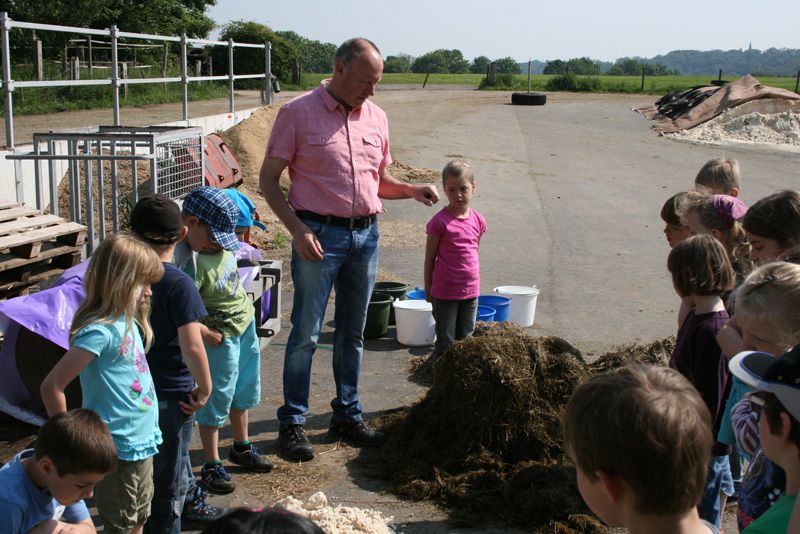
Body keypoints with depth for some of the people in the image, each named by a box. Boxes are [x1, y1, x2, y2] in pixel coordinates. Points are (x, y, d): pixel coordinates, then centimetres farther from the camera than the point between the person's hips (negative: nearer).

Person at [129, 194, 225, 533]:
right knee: (168, 471, 10)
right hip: (171, 393, -7)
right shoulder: (178, 283, -22)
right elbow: (192, 347, -28)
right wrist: (204, 389, -15)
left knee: (175, 454, 28)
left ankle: (191, 500, 49)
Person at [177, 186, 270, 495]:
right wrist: (209, 335, -21)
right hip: (221, 336, -9)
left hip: (245, 323, 9)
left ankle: (242, 447, 42)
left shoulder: (220, 244, -5)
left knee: (243, 392, 22)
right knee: (216, 399, 4)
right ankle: (211, 466, 18)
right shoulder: (192, 263, -29)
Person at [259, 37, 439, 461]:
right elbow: (269, 179, -6)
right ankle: (292, 422, 12)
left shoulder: (376, 117, 10)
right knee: (306, 333, 0)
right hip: (319, 235, -5)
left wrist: (411, 189, 0)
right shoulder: (298, 113, -6)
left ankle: (347, 416, 25)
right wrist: (298, 230, -16)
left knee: (352, 333, 13)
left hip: (366, 235, 5)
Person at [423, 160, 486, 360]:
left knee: (466, 338, 15)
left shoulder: (478, 220, 1)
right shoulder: (440, 221, -13)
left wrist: (474, 280, 15)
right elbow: (430, 258, -6)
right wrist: (428, 289, -2)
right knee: (446, 341, 4)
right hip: (444, 291, -5)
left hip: (470, 290, 5)